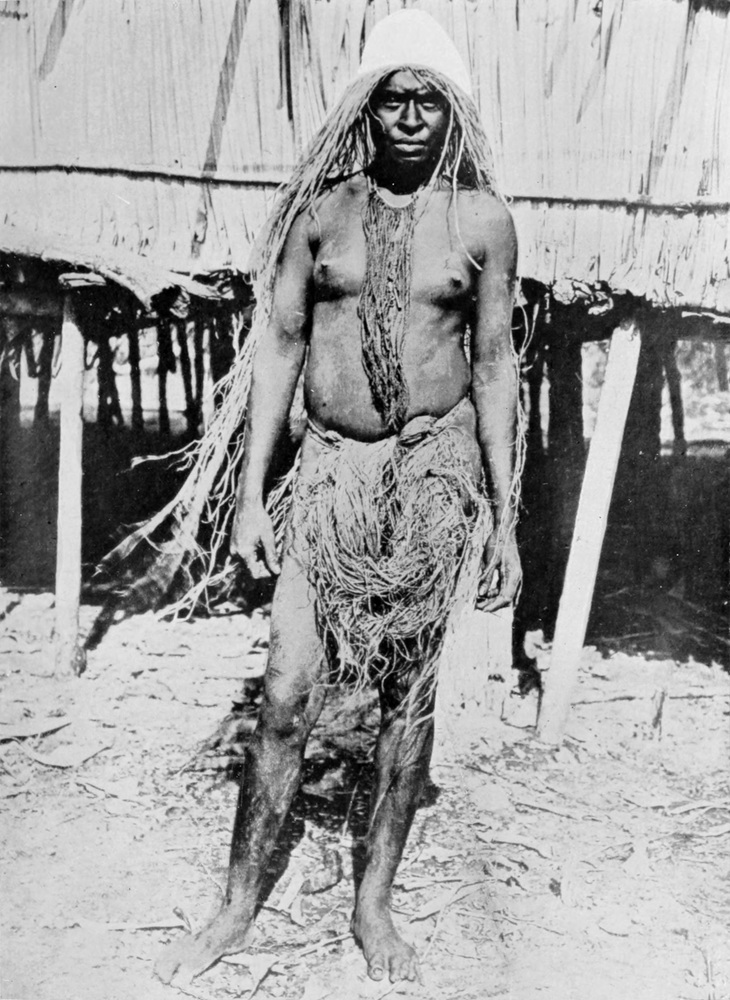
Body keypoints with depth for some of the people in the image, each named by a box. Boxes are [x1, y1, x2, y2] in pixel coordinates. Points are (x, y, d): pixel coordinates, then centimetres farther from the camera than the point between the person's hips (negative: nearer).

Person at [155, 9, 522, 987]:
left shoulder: (481, 220, 0)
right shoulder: (322, 208, 2)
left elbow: (495, 367, 2)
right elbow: (280, 344, 3)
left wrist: (505, 518, 0)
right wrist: (250, 492, 0)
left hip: (434, 468, 0)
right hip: (332, 466, 1)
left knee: (409, 694, 7)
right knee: (288, 695, 0)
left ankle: (374, 905, 24)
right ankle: (239, 908, 17)